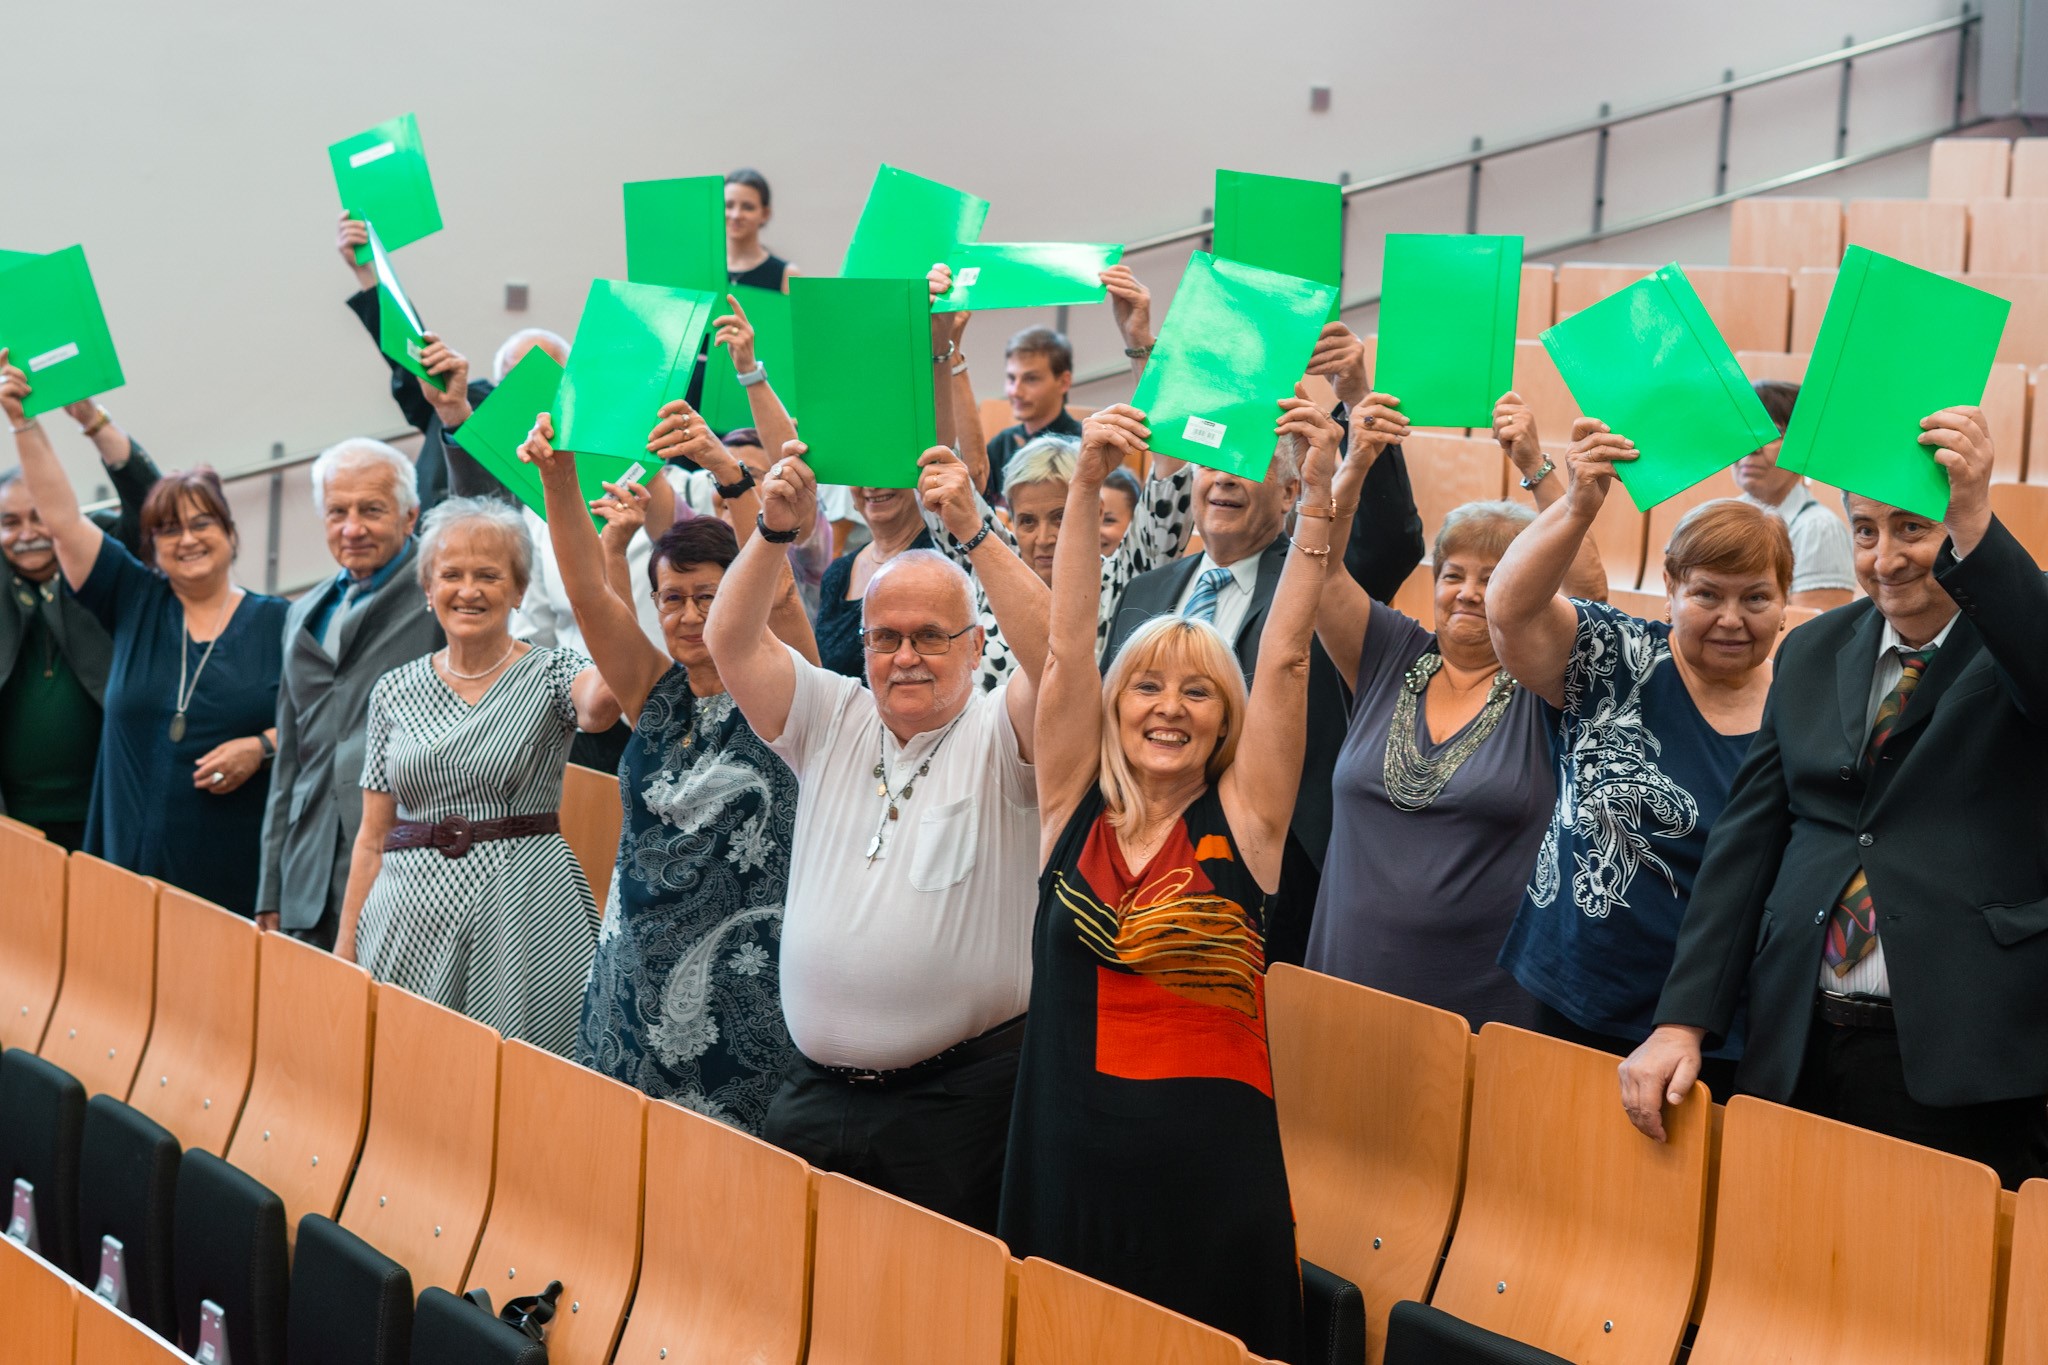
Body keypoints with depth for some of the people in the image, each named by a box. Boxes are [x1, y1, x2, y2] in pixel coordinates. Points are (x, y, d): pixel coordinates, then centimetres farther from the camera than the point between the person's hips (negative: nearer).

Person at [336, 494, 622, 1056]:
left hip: (524, 923, -3)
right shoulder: (394, 692, 11)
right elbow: (373, 836, 13)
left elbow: (602, 702, -26)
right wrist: (345, 946, 8)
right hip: (412, 920, 3)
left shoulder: (551, 673, 0)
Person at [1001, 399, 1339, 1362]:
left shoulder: (1242, 819, 2)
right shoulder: (1074, 807, 6)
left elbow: (1285, 658, -6)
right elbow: (1066, 650, -3)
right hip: (1067, 1167, 2)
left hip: (1213, 1176, -1)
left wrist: (1318, 492, -14)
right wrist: (1087, 484, -12)